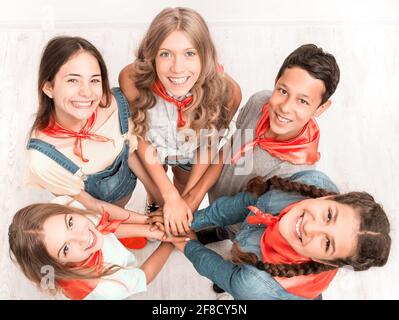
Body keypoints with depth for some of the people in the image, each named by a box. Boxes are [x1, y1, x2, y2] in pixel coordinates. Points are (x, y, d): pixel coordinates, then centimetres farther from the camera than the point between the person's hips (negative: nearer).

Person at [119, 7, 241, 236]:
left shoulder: (227, 91, -39)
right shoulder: (132, 80, -41)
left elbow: (208, 144, -19)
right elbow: (142, 139, -23)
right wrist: (170, 195, -25)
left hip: (191, 155, 1)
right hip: (154, 147, 0)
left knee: (184, 184, 32)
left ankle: (179, 217, 65)